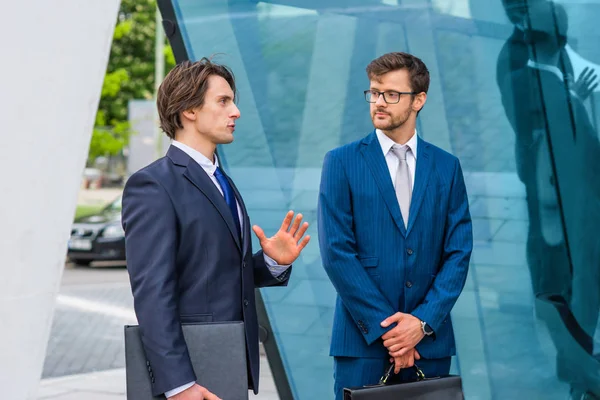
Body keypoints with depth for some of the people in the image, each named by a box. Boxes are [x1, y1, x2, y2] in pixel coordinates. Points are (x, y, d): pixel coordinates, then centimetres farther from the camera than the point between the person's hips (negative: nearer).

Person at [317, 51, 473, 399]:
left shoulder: (447, 167, 7)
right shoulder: (342, 162, 0)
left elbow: (459, 253, 3)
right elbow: (337, 253, -7)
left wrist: (422, 321, -9)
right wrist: (385, 326, -11)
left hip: (430, 341, 2)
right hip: (363, 339, -2)